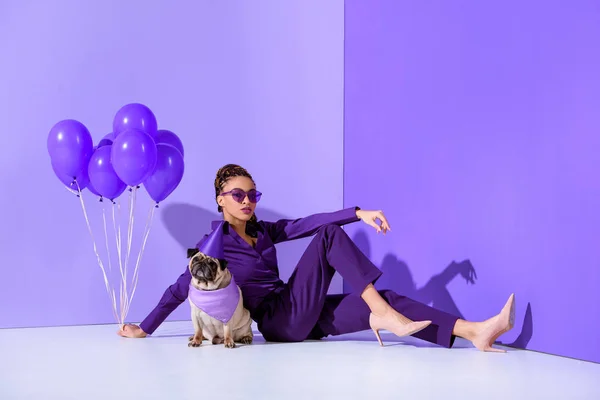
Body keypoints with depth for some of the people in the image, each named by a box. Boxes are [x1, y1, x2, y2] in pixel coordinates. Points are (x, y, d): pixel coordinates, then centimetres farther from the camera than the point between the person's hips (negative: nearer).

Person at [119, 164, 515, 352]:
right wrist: (144, 329, 1)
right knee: (330, 236, -17)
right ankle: (384, 316, -26)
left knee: (384, 301, -13)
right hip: (278, 322, -6)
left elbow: (309, 222, 1)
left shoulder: (264, 231, 13)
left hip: (302, 318, 6)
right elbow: (180, 290, -1)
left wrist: (359, 213, -12)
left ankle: (477, 332, -25)